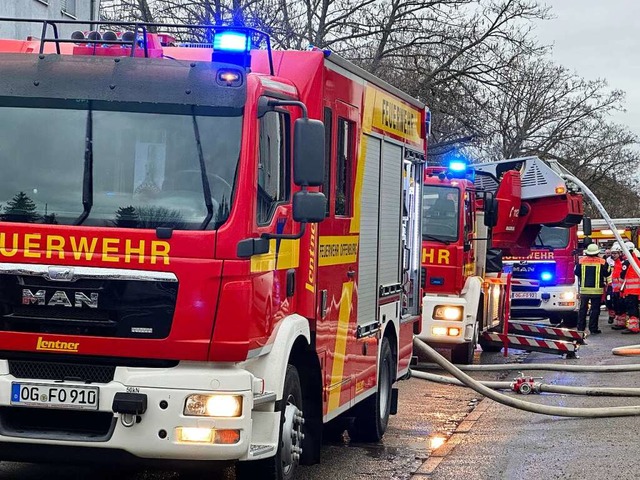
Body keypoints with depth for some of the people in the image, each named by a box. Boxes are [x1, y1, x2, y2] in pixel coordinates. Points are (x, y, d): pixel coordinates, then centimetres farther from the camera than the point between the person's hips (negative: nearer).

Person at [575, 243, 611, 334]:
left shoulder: (581, 261, -2)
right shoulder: (602, 262, -7)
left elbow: (576, 272, 5)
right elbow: (607, 273, 1)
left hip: (584, 289, 2)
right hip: (597, 290, -2)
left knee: (583, 309, 11)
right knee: (595, 309, 3)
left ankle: (581, 328, 12)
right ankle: (593, 329, 1)